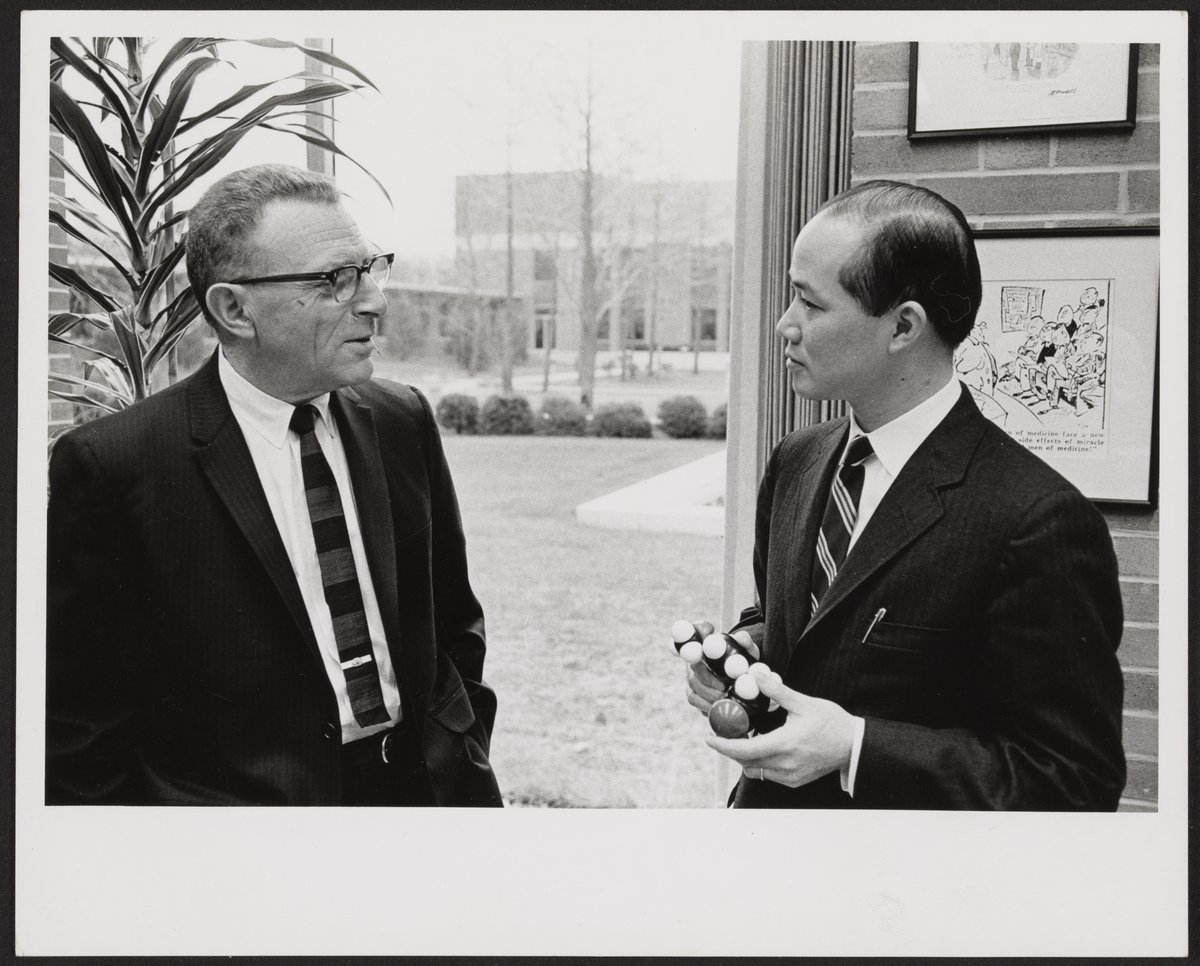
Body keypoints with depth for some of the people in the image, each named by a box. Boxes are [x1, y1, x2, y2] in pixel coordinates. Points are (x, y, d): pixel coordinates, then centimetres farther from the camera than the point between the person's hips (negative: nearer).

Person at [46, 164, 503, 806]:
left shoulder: (404, 422, 7)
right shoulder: (109, 465, -10)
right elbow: (79, 728, -6)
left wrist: (463, 753, 7)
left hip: (420, 783, 4)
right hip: (235, 797, -4)